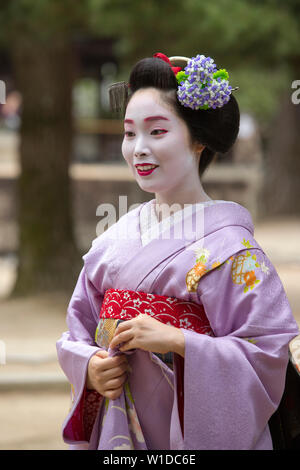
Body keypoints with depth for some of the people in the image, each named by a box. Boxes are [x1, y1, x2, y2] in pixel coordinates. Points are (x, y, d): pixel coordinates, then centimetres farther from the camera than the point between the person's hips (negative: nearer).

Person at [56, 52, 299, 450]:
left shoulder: (227, 245, -11)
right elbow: (80, 330, 11)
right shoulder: (115, 239, 5)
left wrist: (177, 341, -23)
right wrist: (90, 367, -10)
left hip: (195, 434, -5)